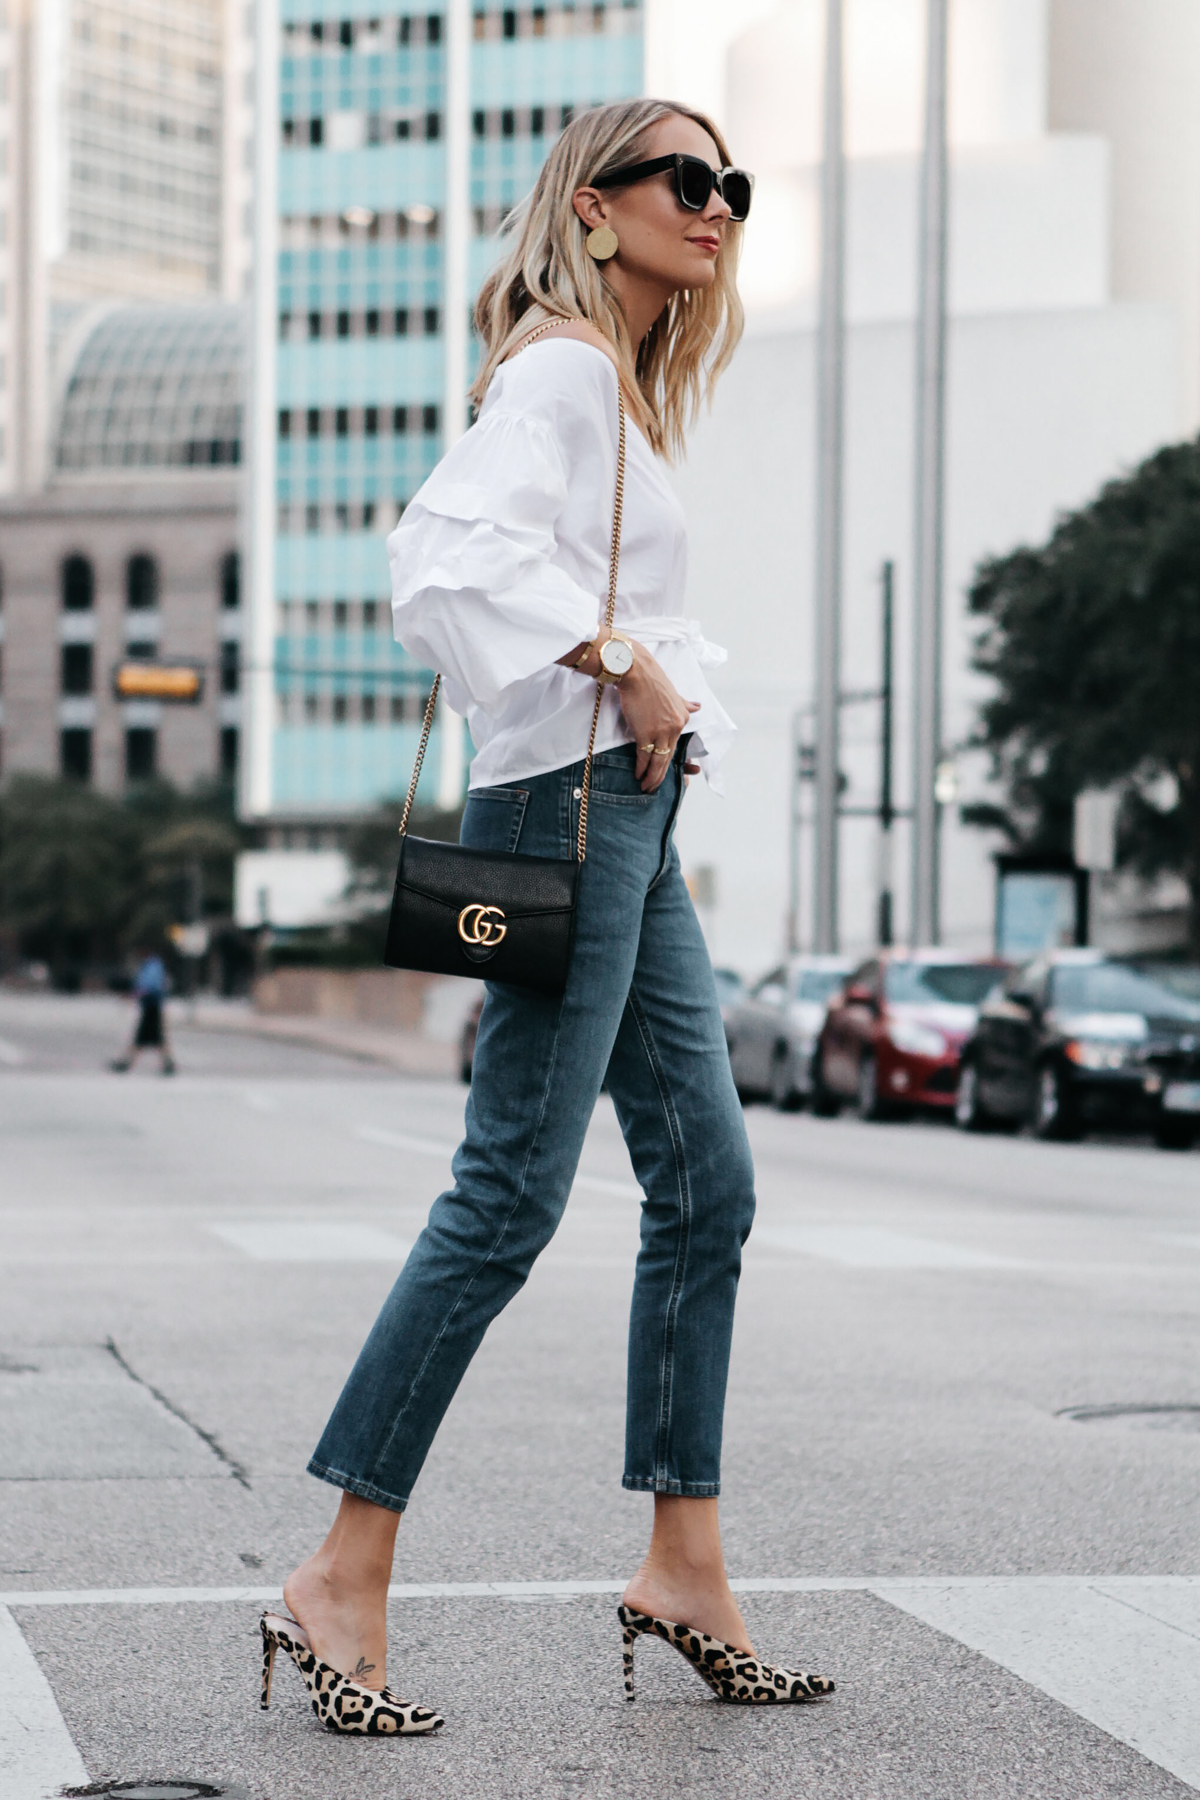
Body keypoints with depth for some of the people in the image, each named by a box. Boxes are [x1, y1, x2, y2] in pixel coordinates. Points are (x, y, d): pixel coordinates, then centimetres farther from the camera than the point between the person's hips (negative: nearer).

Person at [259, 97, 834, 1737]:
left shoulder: (626, 385, 22)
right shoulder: (560, 364, -9)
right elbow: (467, 538, -26)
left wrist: (678, 694, 10)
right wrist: (623, 667, -22)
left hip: (633, 819, 10)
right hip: (569, 803, -10)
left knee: (707, 1184, 9)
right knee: (511, 1199, -11)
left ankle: (686, 1569, 14)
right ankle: (341, 1585, -7)